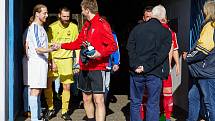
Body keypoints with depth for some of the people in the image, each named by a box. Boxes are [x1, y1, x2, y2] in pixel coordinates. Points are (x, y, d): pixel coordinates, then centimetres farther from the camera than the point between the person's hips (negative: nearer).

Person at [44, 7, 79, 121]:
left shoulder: (73, 27, -1)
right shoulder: (52, 27, -4)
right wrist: (51, 61, -10)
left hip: (67, 59, 1)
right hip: (53, 59, 0)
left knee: (67, 87, 2)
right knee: (48, 84, -3)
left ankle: (65, 112, 16)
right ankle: (50, 109, 17)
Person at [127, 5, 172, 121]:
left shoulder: (137, 28, 4)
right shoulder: (166, 32, -1)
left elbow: (130, 48, -3)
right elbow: (162, 54, -11)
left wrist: (135, 66, -7)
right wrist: (147, 67, -12)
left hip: (137, 72, 2)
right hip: (154, 73, -2)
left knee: (135, 103, 13)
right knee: (153, 105, 7)